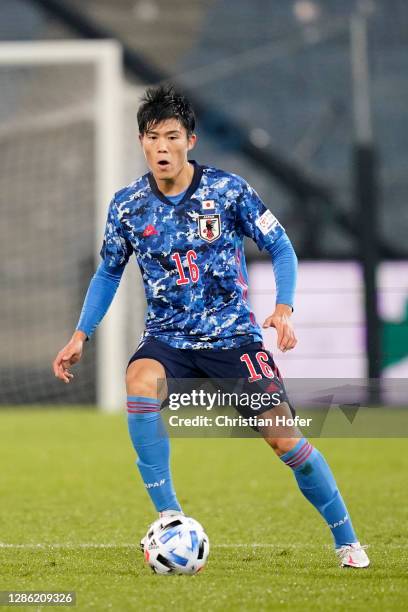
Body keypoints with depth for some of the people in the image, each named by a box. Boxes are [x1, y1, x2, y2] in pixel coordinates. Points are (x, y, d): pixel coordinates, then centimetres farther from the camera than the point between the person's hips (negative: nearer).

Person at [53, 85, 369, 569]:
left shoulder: (227, 190, -8)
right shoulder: (127, 205, -1)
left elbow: (280, 248, -1)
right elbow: (108, 273, 14)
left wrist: (284, 307, -17)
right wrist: (81, 334, 5)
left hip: (233, 335, -1)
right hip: (168, 338, 1)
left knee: (283, 436, -9)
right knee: (140, 383, -33)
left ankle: (346, 540, 11)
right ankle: (169, 520, -26)